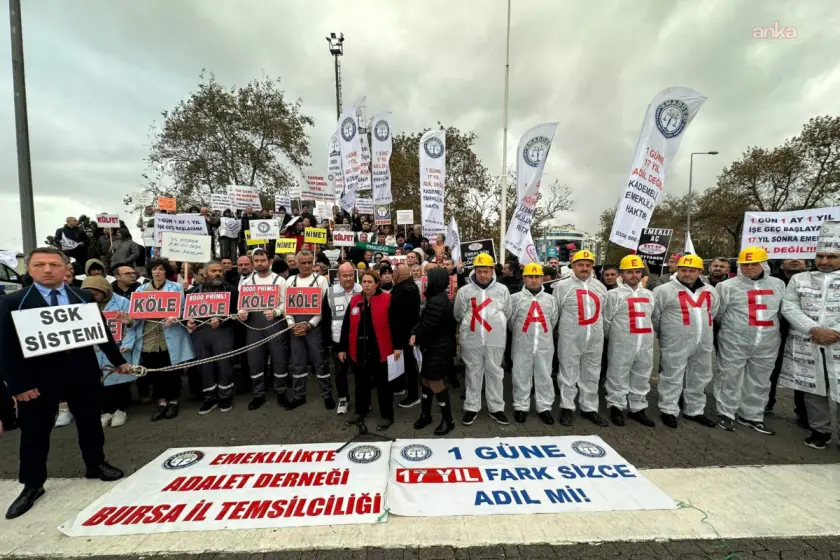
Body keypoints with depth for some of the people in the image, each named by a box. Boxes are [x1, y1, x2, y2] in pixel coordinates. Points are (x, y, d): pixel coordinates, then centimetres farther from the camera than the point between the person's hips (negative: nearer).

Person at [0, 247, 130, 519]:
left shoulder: (84, 298, 0)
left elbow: (101, 331, 6)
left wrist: (118, 361, 7)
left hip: (83, 373, 2)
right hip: (39, 377, -1)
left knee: (90, 423, 15)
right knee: (35, 432, 12)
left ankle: (96, 465, 34)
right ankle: (32, 485, 32)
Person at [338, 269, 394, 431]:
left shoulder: (387, 299, -7)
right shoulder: (354, 300, 5)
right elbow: (346, 326, 8)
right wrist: (342, 348, 7)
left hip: (380, 350, -3)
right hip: (359, 350, 4)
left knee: (382, 383, 10)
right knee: (361, 383, 19)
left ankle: (387, 415, 24)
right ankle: (360, 412, 37)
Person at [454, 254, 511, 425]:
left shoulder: (502, 290, 2)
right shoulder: (465, 290, -1)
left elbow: (507, 313, 11)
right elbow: (459, 315, 7)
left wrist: (496, 326, 11)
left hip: (495, 339, 1)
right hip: (471, 340, 0)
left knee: (495, 373, 11)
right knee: (473, 373, 10)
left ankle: (496, 408, 25)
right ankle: (472, 408, 23)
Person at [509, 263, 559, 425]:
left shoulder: (550, 299, 7)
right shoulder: (515, 298, -2)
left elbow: (553, 321, 16)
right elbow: (510, 321, 6)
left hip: (545, 346, 2)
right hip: (522, 346, -2)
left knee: (544, 377, 10)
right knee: (521, 377, 7)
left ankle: (544, 408, 24)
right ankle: (521, 407, 21)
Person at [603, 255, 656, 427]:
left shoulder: (648, 294, 12)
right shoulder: (614, 294, -5)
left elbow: (651, 318, 21)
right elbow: (606, 320, -1)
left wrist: (648, 336, 19)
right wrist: (613, 338, 8)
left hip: (645, 344, 5)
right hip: (621, 345, -5)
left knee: (641, 379, 14)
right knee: (618, 377, 3)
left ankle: (637, 409, 27)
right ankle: (617, 407, 16)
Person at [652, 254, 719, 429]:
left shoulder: (710, 291, 10)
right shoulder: (664, 290, -9)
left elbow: (713, 313, 23)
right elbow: (654, 316, -3)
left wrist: (705, 333, 21)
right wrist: (665, 334, 7)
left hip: (703, 343, 6)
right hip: (675, 344, -6)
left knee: (699, 379, 17)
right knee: (672, 378, 1)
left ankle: (694, 411, 32)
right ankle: (669, 411, 15)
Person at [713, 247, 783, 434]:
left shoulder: (778, 285, 8)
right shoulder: (727, 286, -6)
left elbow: (783, 311, 17)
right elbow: (717, 313, 1)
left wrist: (770, 329, 15)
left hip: (767, 344, 5)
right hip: (734, 343, -4)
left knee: (759, 382, 14)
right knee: (730, 379, 3)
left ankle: (752, 416, 28)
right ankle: (726, 413, 17)